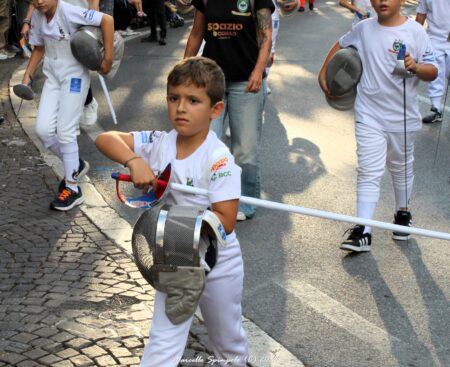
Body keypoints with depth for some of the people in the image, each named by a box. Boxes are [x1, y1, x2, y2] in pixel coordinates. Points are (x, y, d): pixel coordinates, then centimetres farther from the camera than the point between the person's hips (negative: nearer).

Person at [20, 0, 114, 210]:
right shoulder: (37, 17, 0)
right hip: (52, 76, 6)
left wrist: (108, 57, -23)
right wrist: (27, 75, 7)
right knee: (43, 129, -2)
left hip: (74, 76, -6)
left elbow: (107, 20, -25)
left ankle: (72, 189, 7)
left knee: (65, 132, -6)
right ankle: (75, 165, 24)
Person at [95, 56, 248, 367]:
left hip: (217, 264, -3)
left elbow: (225, 221, -26)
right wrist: (134, 160, -33)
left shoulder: (219, 159, -24)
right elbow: (105, 139, -16)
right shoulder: (159, 144, -10)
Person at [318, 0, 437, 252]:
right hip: (369, 116, 1)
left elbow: (433, 71, -10)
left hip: (403, 117, 0)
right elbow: (340, 45, 20)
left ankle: (403, 214, 40)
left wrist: (416, 67, -30)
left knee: (402, 168, 18)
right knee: (369, 173, -5)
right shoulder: (364, 29, 1)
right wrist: (323, 74, 18)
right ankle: (363, 232, -7)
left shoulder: (415, 32, -8)